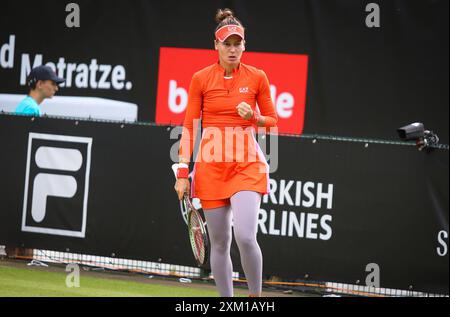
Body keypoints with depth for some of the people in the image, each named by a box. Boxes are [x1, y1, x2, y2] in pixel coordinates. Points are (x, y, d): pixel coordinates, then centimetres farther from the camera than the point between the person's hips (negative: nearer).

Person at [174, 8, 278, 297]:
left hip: (247, 162, -1)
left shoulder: (257, 77, 3)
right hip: (211, 163, 1)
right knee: (220, 243, 3)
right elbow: (189, 127, 3)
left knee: (246, 236, -18)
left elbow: (273, 121, 11)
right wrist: (183, 172, -3)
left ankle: (256, 296, 1)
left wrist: (254, 117, -12)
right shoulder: (201, 78, 2)